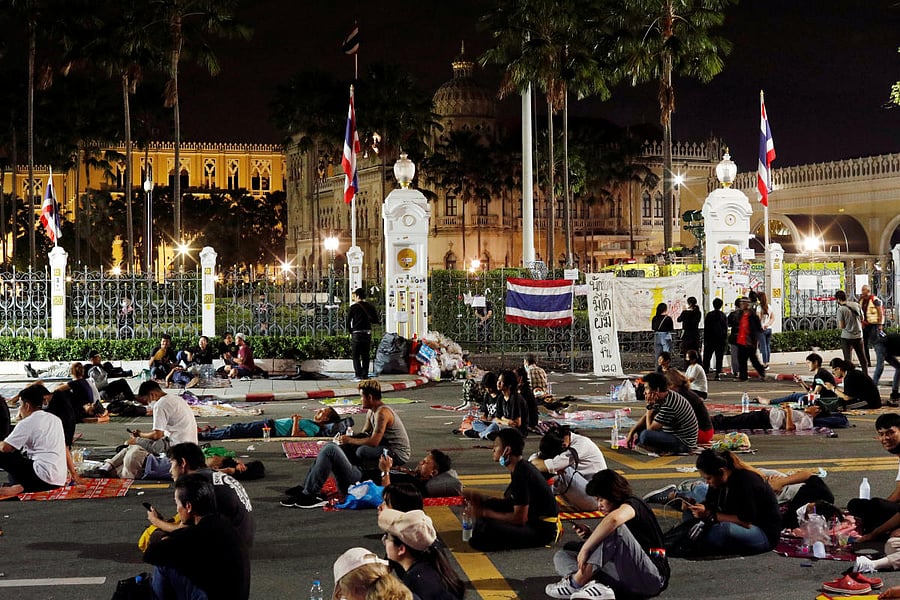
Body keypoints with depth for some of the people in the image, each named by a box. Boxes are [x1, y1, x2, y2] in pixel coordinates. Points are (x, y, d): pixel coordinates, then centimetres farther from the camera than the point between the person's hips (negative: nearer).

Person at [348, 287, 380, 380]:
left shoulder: (354, 307, -5)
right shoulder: (370, 306, 5)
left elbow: (348, 321, -5)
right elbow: (377, 320, 5)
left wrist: (350, 332, 7)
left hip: (356, 334, -4)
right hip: (368, 333, 4)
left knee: (356, 356, 1)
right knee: (365, 356, 10)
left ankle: (358, 376, -6)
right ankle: (365, 375, 7)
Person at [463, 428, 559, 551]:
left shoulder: (521, 474, -22)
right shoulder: (521, 468, 8)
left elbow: (519, 518, -22)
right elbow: (508, 501, 17)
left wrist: (485, 513, -15)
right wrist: (481, 499, 6)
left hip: (542, 530, -10)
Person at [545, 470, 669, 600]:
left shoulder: (633, 504, -6)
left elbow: (614, 519, -31)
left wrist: (585, 549, -25)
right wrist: (590, 535, 7)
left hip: (652, 579, -9)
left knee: (615, 528, -29)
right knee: (561, 556, 3)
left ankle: (576, 583, -26)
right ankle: (595, 587, -30)